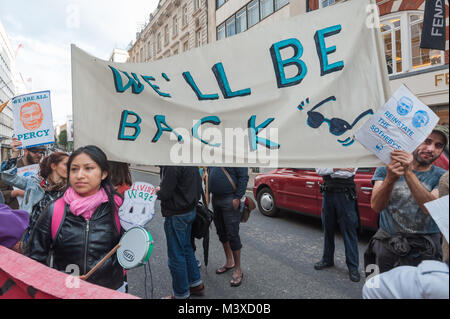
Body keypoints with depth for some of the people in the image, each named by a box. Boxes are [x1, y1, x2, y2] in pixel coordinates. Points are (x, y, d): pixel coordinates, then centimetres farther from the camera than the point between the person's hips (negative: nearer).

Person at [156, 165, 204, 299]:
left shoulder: (172, 165, -26)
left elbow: (164, 194, -24)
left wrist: (158, 192, 0)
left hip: (176, 214, -9)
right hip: (190, 209, 9)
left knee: (176, 255, 7)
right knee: (186, 248, 23)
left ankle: (181, 294, 24)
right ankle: (196, 284, 37)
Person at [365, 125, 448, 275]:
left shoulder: (442, 177, -3)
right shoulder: (385, 170, -4)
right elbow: (376, 207, -19)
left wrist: (408, 173, -35)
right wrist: (390, 179, -37)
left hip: (424, 253, 0)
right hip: (386, 249, 0)